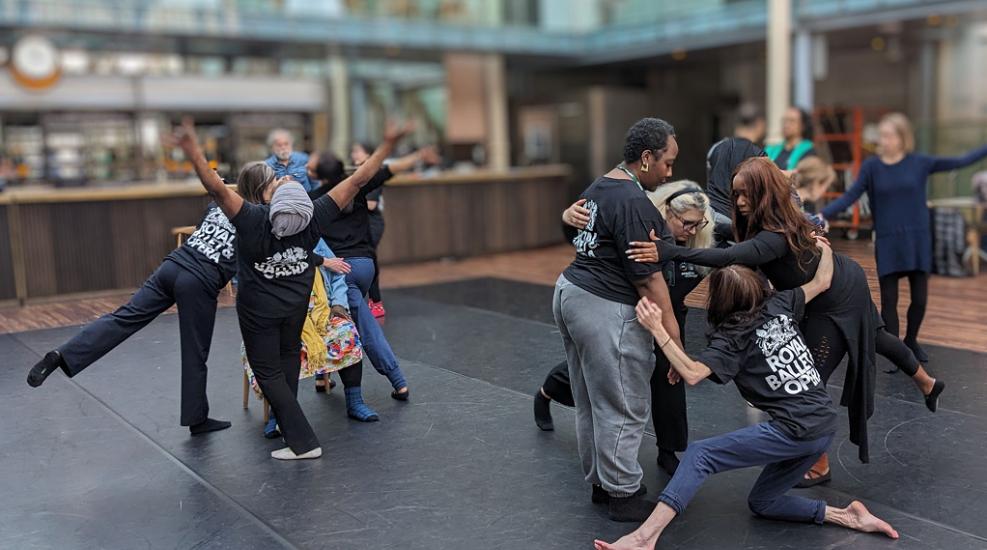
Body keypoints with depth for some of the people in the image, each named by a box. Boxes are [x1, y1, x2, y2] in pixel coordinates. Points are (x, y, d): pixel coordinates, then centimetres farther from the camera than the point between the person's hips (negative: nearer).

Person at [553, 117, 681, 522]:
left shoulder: (599, 186, 11)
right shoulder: (633, 203, -19)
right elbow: (647, 279, -20)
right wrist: (674, 342, -17)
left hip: (571, 291, 10)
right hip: (606, 310, -10)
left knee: (591, 402, 18)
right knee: (623, 409, 2)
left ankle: (600, 482, 31)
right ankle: (624, 496, 14)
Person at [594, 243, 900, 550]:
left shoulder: (731, 338, -8)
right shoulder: (779, 305, 8)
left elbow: (692, 374, -21)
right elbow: (822, 281, 19)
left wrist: (657, 330, -22)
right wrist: (824, 246, 36)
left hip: (794, 431, -8)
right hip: (826, 425, 8)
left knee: (700, 454, -6)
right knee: (761, 503, 22)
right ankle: (847, 517, 12)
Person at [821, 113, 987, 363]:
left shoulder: (920, 162, -1)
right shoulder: (871, 166, -4)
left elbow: (959, 162, 5)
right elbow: (850, 196, -8)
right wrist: (821, 215, -20)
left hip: (918, 239, 1)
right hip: (887, 242, -1)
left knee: (920, 298, 7)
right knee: (889, 300, 0)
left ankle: (911, 341, 33)